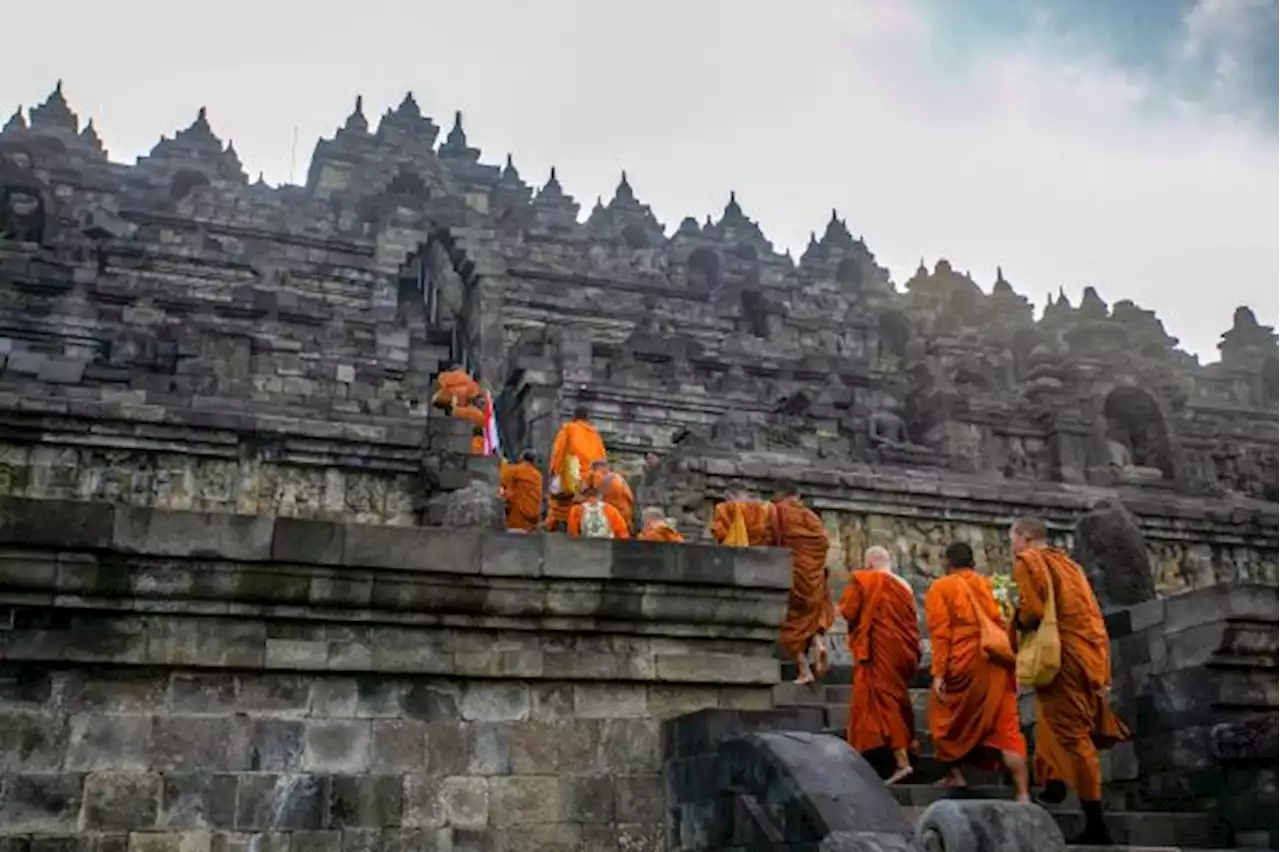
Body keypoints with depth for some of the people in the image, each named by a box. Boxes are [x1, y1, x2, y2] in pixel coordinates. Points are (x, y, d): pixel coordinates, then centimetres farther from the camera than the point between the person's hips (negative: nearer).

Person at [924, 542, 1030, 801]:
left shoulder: (940, 587, 3)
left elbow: (940, 632, -7)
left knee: (945, 716, 19)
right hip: (997, 662, 4)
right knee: (1007, 727, 4)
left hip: (964, 663, -4)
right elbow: (1002, 624, 15)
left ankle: (954, 774, 19)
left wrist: (938, 672, -10)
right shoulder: (987, 584, 16)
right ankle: (1022, 794, -2)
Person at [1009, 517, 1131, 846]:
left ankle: (1096, 824, -7)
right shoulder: (1066, 563, 21)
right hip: (1088, 652, 9)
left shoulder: (1027, 560, -4)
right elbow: (1088, 613, 19)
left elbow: (1032, 611, -18)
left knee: (1071, 734, -6)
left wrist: (1014, 620, 4)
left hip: (1062, 656, -9)